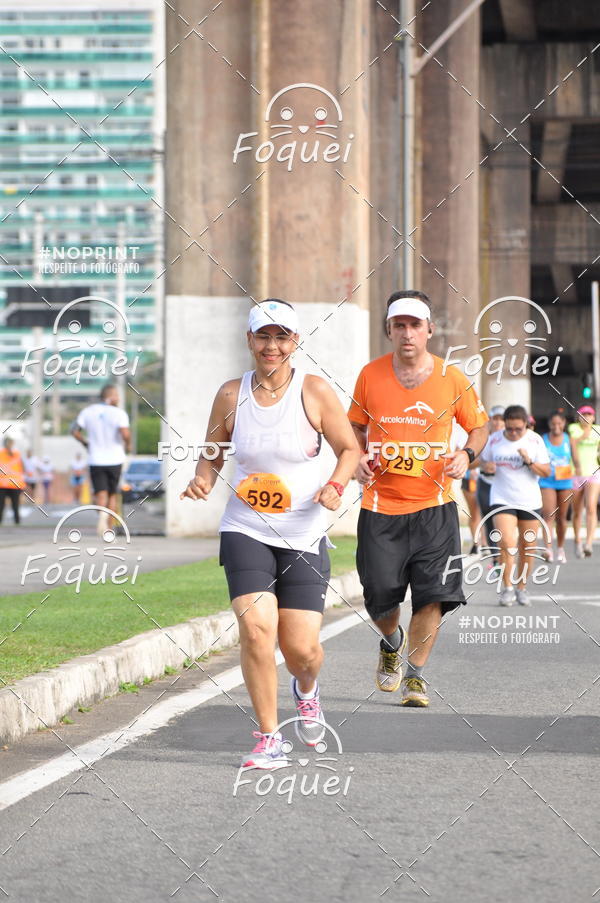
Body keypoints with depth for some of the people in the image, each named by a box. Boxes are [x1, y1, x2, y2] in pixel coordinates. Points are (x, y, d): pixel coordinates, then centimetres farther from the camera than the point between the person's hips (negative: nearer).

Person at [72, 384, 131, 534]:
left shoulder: (87, 411, 2)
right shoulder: (119, 413, -10)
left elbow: (75, 431, 0)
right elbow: (125, 433, -23)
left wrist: (85, 443, 17)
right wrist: (128, 445, -3)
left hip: (95, 460, 1)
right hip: (114, 459, -1)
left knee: (100, 493, -2)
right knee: (112, 494, 14)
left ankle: (102, 513, -34)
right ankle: (108, 526, 14)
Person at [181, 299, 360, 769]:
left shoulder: (314, 391, -4)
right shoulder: (231, 394, 1)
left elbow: (349, 450, 4)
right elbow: (212, 452, 15)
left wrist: (334, 486, -14)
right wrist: (203, 479, -6)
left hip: (304, 536, 0)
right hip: (245, 531, 1)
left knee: (301, 648, -3)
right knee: (257, 628, -19)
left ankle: (307, 689, 36)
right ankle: (268, 738, -5)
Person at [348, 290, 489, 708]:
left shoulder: (452, 378, -2)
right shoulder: (370, 375, 0)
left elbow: (479, 426, 12)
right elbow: (356, 427, 14)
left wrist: (467, 455, -8)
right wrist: (358, 460, -5)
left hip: (433, 505, -1)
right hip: (380, 506, 1)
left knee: (432, 595, -9)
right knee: (380, 596, 0)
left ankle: (416, 675, 8)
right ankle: (392, 643, 35)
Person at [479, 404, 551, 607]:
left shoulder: (535, 440, -2)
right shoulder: (494, 440, -1)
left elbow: (547, 472, -2)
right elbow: (483, 460, 15)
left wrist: (529, 461, -20)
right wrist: (488, 466, -9)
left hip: (530, 501, 1)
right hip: (502, 500, -1)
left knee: (527, 547, 6)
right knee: (506, 543, -16)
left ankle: (522, 588, 20)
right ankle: (507, 588, -10)